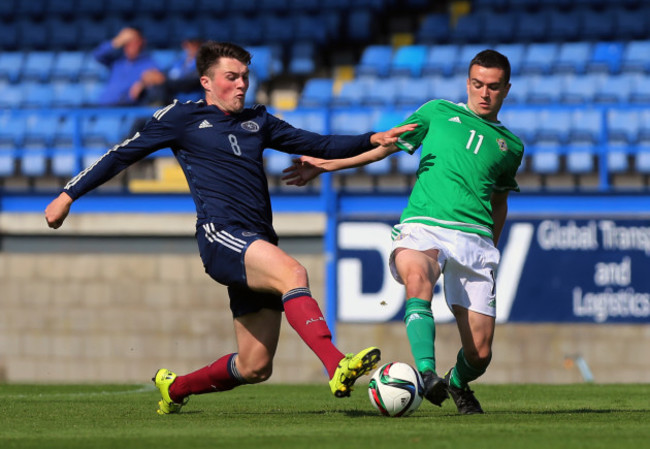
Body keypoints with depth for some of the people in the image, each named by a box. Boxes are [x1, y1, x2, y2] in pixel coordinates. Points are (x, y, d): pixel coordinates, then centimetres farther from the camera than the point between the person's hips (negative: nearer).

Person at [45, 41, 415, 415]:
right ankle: (339, 367, -51)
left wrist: (372, 140, 10)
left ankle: (174, 388, 27)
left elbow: (319, 146, 24)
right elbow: (123, 155, 12)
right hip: (221, 237, -7)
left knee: (255, 368, 3)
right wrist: (69, 195, 10)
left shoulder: (257, 121, 23)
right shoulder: (183, 117, 9)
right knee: (294, 273, -35)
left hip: (258, 244, 7)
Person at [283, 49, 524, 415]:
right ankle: (427, 374, -53)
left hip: (475, 237, 2)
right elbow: (385, 145, 21)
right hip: (422, 227, -2)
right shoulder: (438, 112, 16)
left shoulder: (511, 146, 20)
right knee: (417, 276, -41)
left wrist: (492, 248, 31)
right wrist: (326, 164, 15)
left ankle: (458, 383, 30)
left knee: (480, 353, -6)